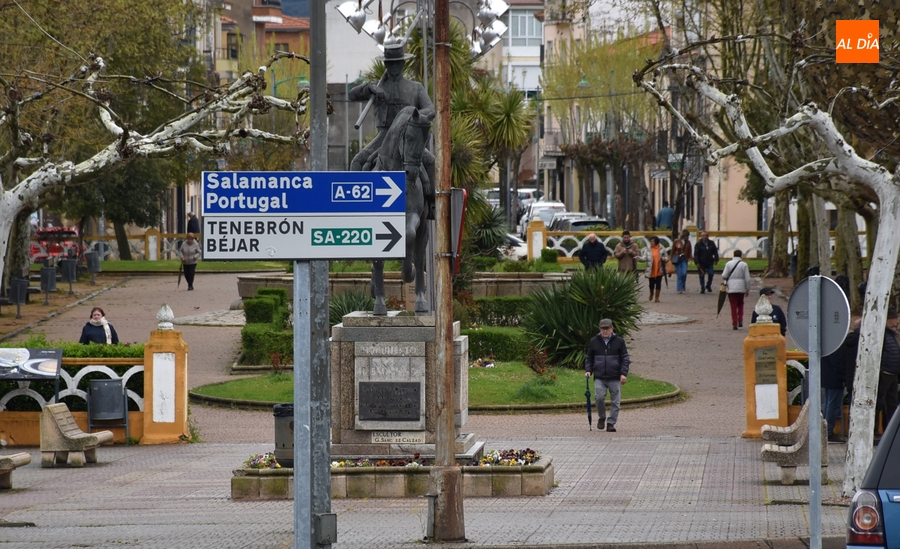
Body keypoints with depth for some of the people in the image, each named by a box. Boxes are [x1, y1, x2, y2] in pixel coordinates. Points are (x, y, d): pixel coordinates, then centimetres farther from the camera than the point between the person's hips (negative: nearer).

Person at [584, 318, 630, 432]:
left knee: (615, 401, -1)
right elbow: (589, 358, 18)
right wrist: (588, 370, 2)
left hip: (615, 378, 0)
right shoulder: (594, 342, 9)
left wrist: (623, 373, -5)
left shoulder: (619, 342, 5)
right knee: (599, 397, -15)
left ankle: (611, 423, 8)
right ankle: (601, 418, 9)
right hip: (599, 377, 0)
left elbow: (625, 359, 6)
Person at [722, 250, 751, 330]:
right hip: (741, 288, 1)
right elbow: (747, 278, -3)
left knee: (733, 306, 4)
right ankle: (740, 321, 7)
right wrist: (748, 289, 6)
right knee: (740, 304, 19)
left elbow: (724, 276, -7)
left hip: (731, 288, -1)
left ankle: (735, 324, 1)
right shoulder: (744, 265, -4)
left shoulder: (728, 264, -3)